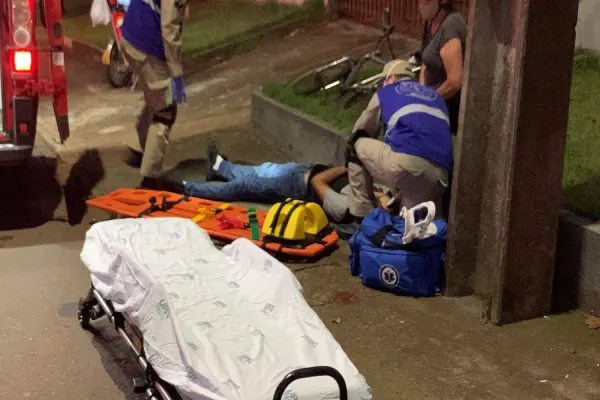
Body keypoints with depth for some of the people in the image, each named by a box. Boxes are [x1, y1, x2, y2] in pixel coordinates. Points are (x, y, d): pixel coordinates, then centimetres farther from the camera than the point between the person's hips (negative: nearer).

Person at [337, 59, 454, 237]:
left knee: (356, 146, 20)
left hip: (407, 162, -5)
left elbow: (359, 132, 35)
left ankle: (362, 220, 17)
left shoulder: (385, 92, 24)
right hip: (440, 175, 5)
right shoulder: (436, 97, 36)